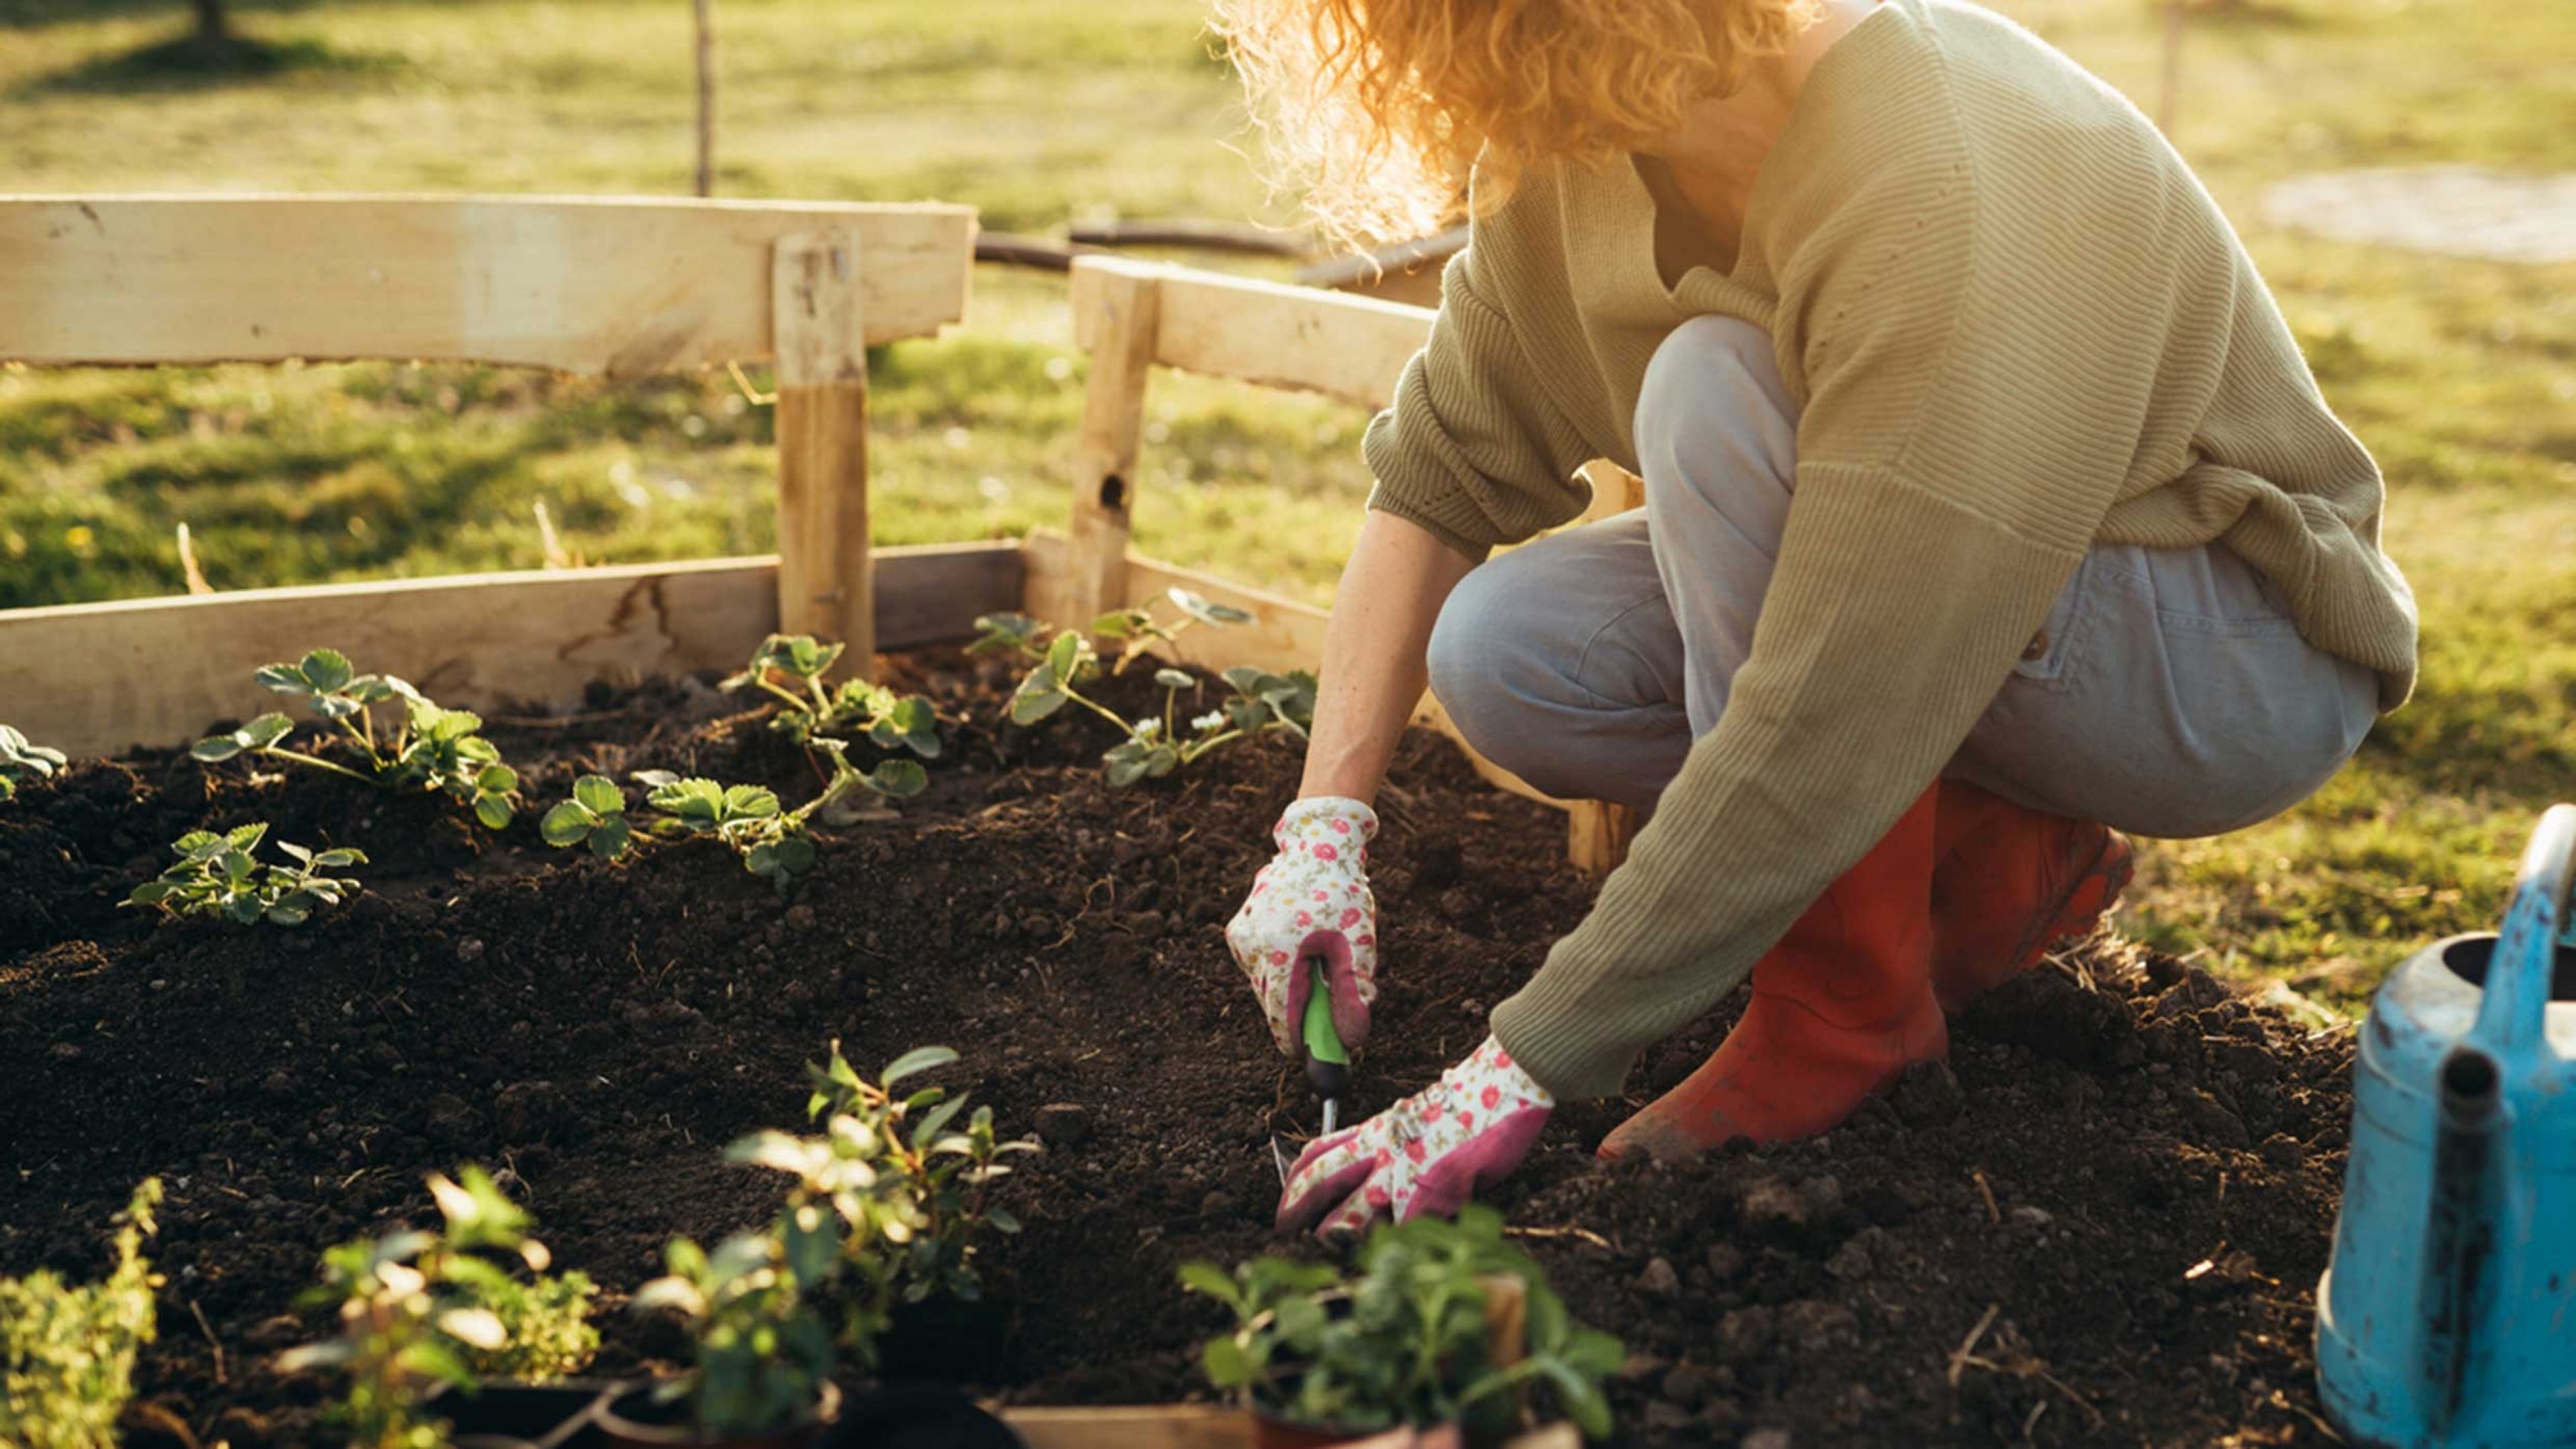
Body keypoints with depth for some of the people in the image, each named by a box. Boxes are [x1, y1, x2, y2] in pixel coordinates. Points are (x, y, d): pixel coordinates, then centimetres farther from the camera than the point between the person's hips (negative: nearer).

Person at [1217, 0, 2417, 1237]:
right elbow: (1437, 473, -2)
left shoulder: (1959, 216, -35)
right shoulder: (1570, 156, -11)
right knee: (1498, 655, -15)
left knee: (1716, 391, -30)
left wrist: (1520, 1072, -32)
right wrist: (1322, 830, -12)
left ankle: (1849, 1007, -16)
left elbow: (1822, 730, -37)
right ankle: (1986, 859, 2)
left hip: (2246, 664, -7)